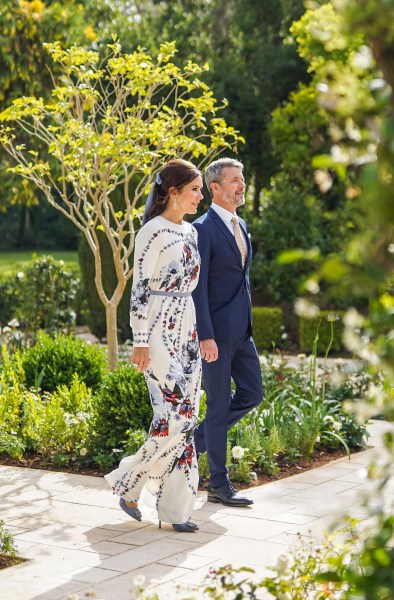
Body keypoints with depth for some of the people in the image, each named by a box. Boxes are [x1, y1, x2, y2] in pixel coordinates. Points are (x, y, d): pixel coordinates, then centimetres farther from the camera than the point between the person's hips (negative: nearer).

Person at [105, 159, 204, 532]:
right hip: (160, 332, -8)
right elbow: (140, 289, -13)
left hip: (187, 331, 8)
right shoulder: (153, 232, -11)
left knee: (186, 420, 6)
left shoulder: (190, 232, 14)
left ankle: (175, 506, 12)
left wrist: (201, 334, 19)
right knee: (176, 418, -11)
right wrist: (140, 342, -16)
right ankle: (129, 484, 8)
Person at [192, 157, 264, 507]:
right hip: (216, 332, -8)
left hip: (241, 331, 8)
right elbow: (197, 287, -16)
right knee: (219, 405, -1)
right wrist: (205, 336, -20)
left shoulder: (241, 227, 14)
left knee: (252, 394, 10)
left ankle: (197, 439, 26)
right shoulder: (203, 229, -12)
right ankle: (219, 486, 9)